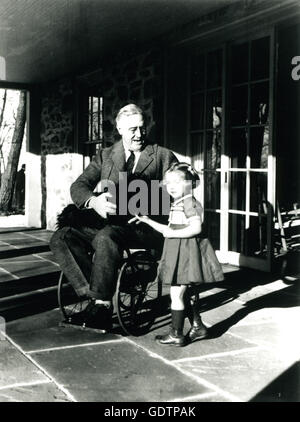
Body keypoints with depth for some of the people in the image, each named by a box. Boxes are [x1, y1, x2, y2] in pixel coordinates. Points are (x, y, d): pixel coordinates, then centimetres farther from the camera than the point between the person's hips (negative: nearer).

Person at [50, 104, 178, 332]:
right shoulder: (105, 156, 17)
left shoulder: (163, 156, 10)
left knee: (106, 238, -36)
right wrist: (94, 201, -17)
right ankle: (93, 293, -20)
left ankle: (102, 304, -25)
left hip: (145, 226, -4)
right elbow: (78, 186, 6)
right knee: (61, 238, -18)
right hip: (107, 223, 5)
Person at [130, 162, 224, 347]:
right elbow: (169, 230, 22)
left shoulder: (189, 202, -14)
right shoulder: (177, 204, 16)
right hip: (178, 251, 10)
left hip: (186, 252, -10)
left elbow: (196, 228, -23)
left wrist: (173, 233, -21)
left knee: (176, 293, -4)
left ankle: (176, 334, 4)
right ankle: (198, 326, 27)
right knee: (188, 293, 17)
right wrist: (147, 220, 18)